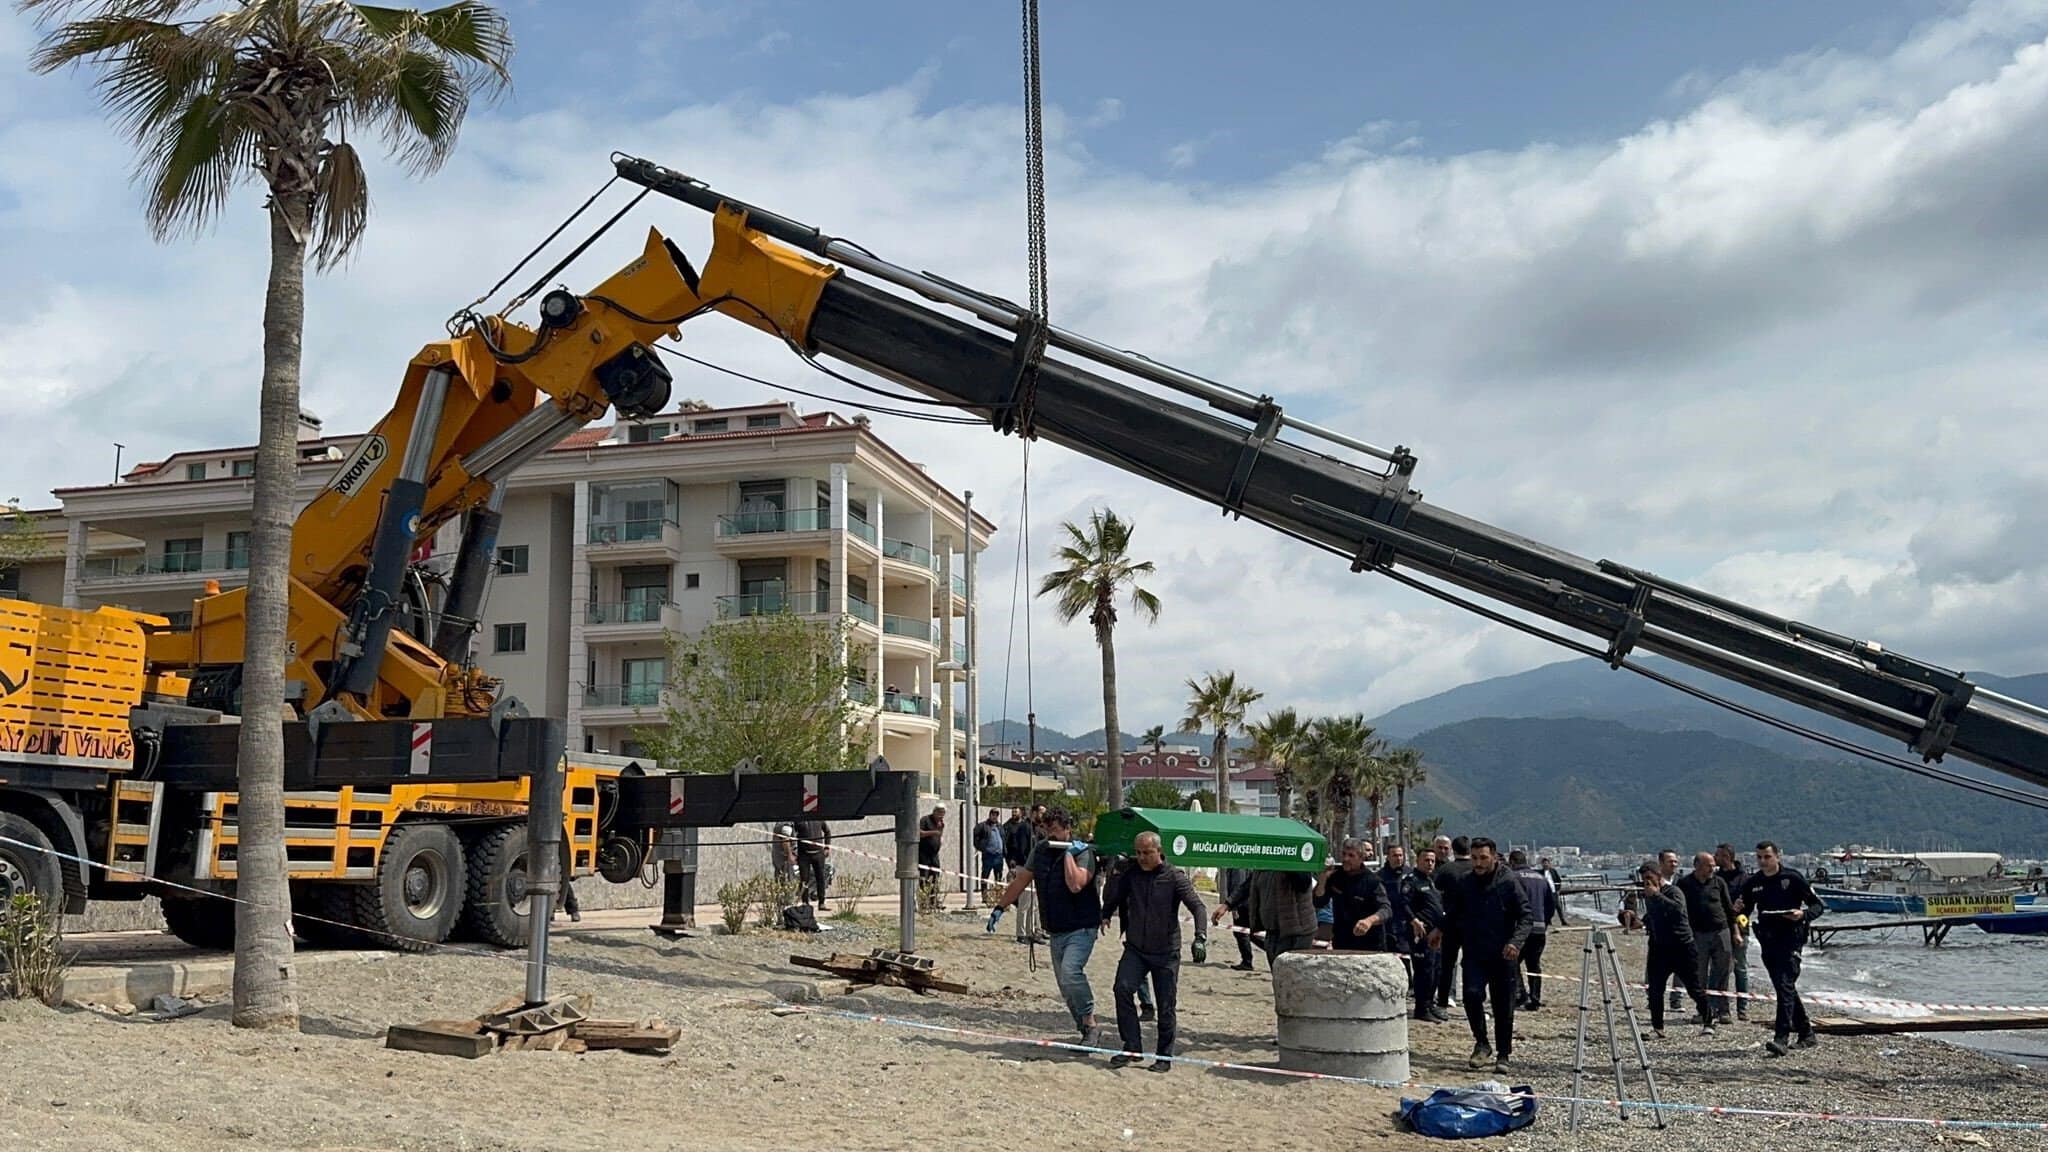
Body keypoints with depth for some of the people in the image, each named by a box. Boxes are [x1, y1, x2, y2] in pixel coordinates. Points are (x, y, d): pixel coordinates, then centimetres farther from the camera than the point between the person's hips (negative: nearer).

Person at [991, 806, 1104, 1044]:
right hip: (1056, 930, 7)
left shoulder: (1083, 852, -11)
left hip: (1081, 928, -7)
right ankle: (1086, 1032, 18)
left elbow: (1075, 884, -28)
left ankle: (1090, 1022, -14)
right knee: (1065, 984, 7)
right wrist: (1000, 906, 16)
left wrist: (1068, 853, -21)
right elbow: (1021, 880, 17)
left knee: (1070, 972, -26)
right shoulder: (1041, 850, 8)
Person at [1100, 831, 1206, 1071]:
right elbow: (1112, 899, 10)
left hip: (1166, 952, -2)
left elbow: (1197, 907, -14)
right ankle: (1132, 1047, -10)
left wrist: (1200, 938, -28)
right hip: (1135, 949, 2)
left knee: (1166, 1006, 1)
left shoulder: (1174, 877, -7)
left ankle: (1164, 1057, 15)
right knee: (1123, 988, -19)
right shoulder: (1130, 874, 2)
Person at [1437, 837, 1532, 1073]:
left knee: (1504, 1008, 5)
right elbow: (1452, 913, 17)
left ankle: (1503, 1055, 20)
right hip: (1474, 954, 2)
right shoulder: (1462, 883, 3)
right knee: (1472, 993, -19)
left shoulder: (1509, 883, -5)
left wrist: (1516, 941, -21)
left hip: (1503, 956, -1)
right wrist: (1441, 930, 4)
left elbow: (1527, 916, -7)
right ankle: (1481, 1044, -1)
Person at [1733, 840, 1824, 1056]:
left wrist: (1803, 914, -20)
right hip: (1767, 940, 6)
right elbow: (1745, 911, 16)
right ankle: (1807, 1034, 27)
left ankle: (1781, 1038, -21)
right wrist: (1738, 909, -8)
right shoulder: (1752, 883, 9)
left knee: (1785, 985, -16)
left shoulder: (1792, 878, -4)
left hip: (1790, 939, -6)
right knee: (1784, 988, 12)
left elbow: (1818, 905, 0)